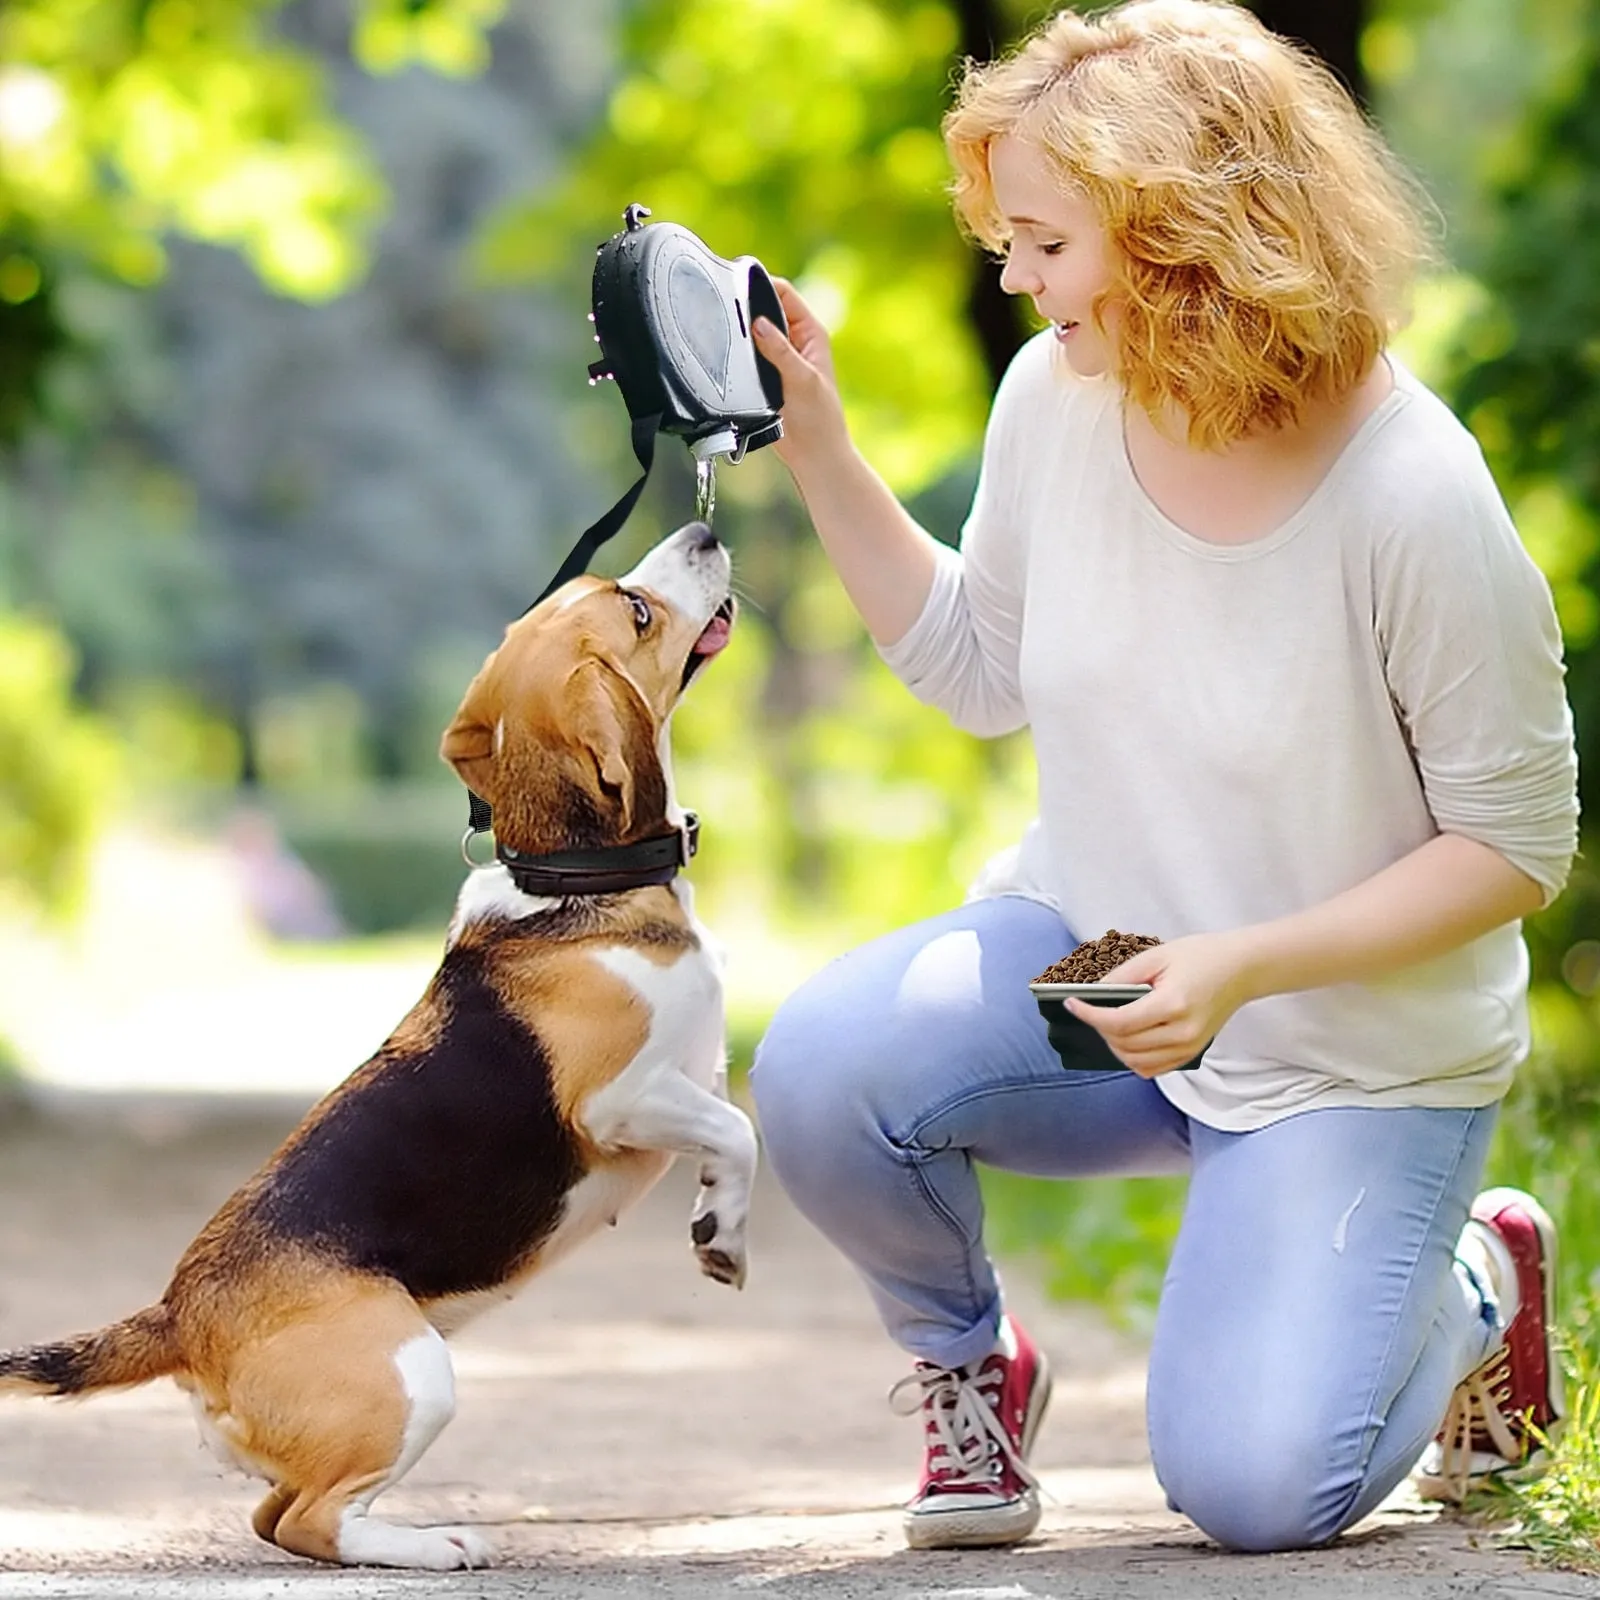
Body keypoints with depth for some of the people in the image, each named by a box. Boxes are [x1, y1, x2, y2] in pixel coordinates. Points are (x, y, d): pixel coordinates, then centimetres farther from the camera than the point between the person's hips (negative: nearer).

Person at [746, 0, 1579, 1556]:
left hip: (1352, 1051, -4)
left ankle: (1473, 1279, 19)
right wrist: (817, 453, -2)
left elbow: (1518, 843, -15)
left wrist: (1245, 967, -25)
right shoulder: (1053, 399, -9)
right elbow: (985, 670, 9)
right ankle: (965, 1364, 5)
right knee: (822, 1071, -27)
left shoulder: (1414, 503, -25)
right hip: (1084, 955, 4)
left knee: (1255, 1490, -16)